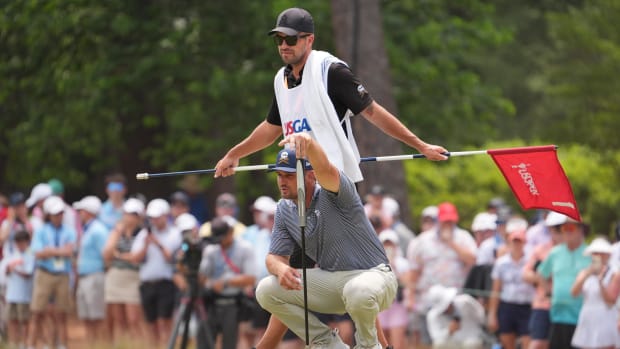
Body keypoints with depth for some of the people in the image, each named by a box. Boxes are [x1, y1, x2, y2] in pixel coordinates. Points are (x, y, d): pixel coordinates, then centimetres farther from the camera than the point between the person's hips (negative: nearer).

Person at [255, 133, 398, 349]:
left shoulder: (331, 194, -18)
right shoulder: (285, 210, 3)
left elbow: (325, 171, -42)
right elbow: (275, 257, 5)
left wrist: (309, 143, -64)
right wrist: (281, 269, -22)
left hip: (372, 276, -7)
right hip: (329, 281, 7)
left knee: (358, 291, -42)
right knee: (266, 291, -9)